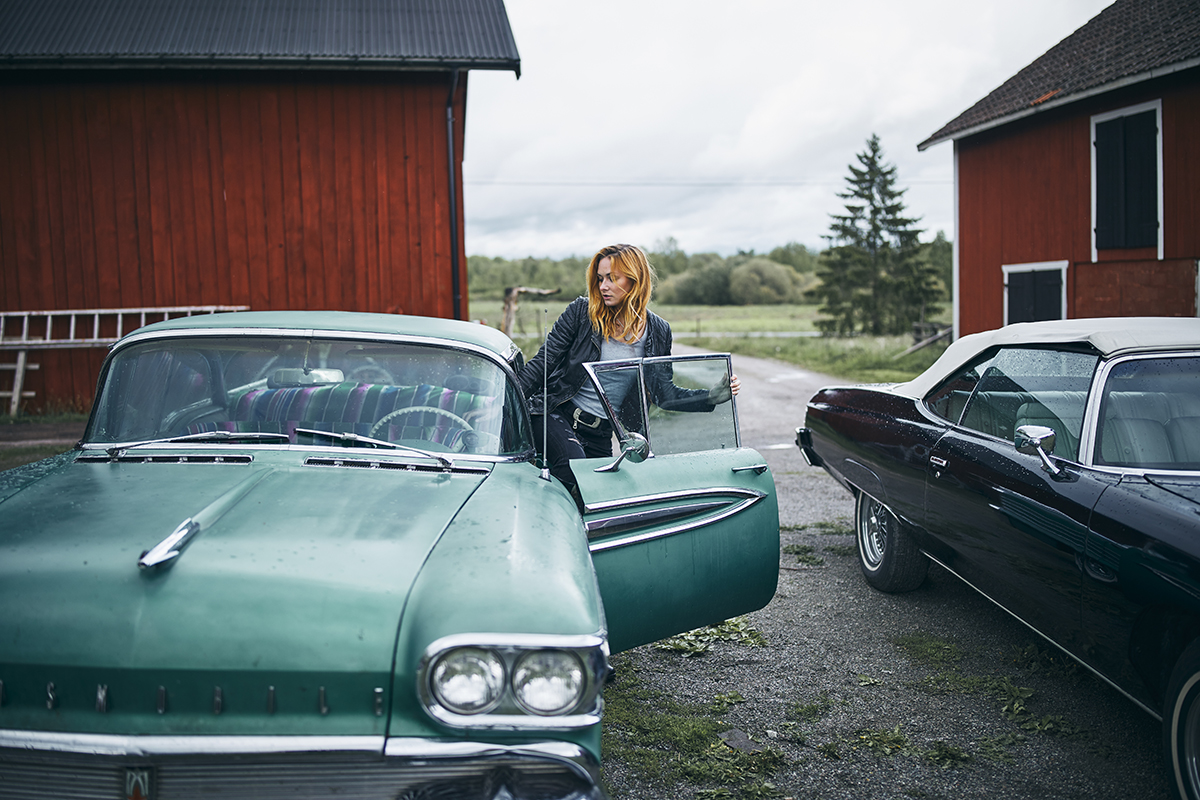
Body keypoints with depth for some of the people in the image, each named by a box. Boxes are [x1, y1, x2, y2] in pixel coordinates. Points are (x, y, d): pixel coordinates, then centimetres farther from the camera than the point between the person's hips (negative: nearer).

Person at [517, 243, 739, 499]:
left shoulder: (658, 331, 3)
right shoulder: (582, 311, -4)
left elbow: (665, 395, 5)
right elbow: (543, 361, -2)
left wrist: (714, 396, -8)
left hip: (600, 434, 3)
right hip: (556, 418, -3)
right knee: (575, 477, -30)